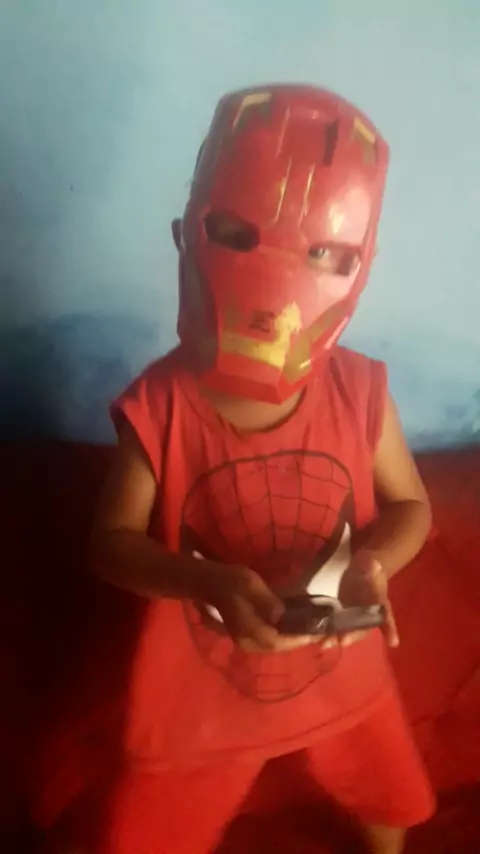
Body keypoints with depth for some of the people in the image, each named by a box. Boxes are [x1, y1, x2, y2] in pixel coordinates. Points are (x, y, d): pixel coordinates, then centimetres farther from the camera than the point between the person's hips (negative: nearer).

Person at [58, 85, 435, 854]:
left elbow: (410, 507, -7)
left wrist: (373, 560, -29)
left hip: (341, 668, 3)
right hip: (202, 683, -2)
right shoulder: (157, 406, -24)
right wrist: (210, 582, -36)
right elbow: (112, 542, -18)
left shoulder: (359, 392, -19)